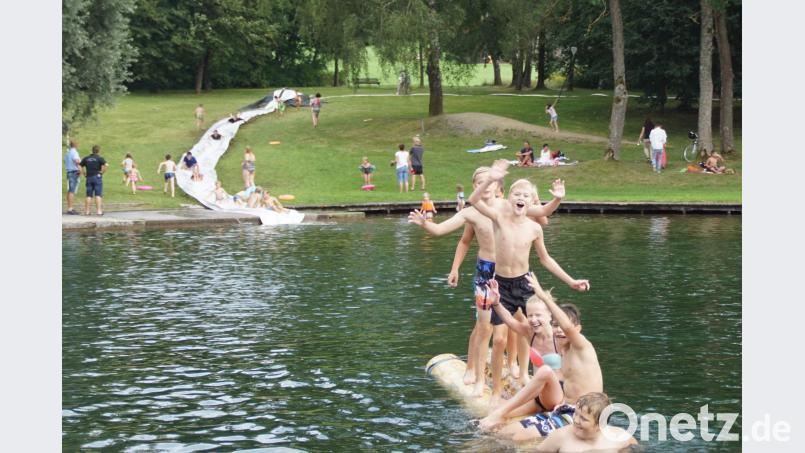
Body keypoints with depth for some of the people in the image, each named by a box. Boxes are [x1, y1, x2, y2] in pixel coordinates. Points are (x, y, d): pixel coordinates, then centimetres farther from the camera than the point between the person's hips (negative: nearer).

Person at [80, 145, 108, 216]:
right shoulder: (99, 158, -3)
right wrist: (102, 172, -7)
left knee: (89, 195, 8)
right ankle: (98, 211, -8)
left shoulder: (86, 159, 11)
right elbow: (106, 165, -18)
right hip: (97, 177, -4)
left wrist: (84, 174, 10)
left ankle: (86, 211, 6)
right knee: (98, 195, -3)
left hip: (89, 177, 4)